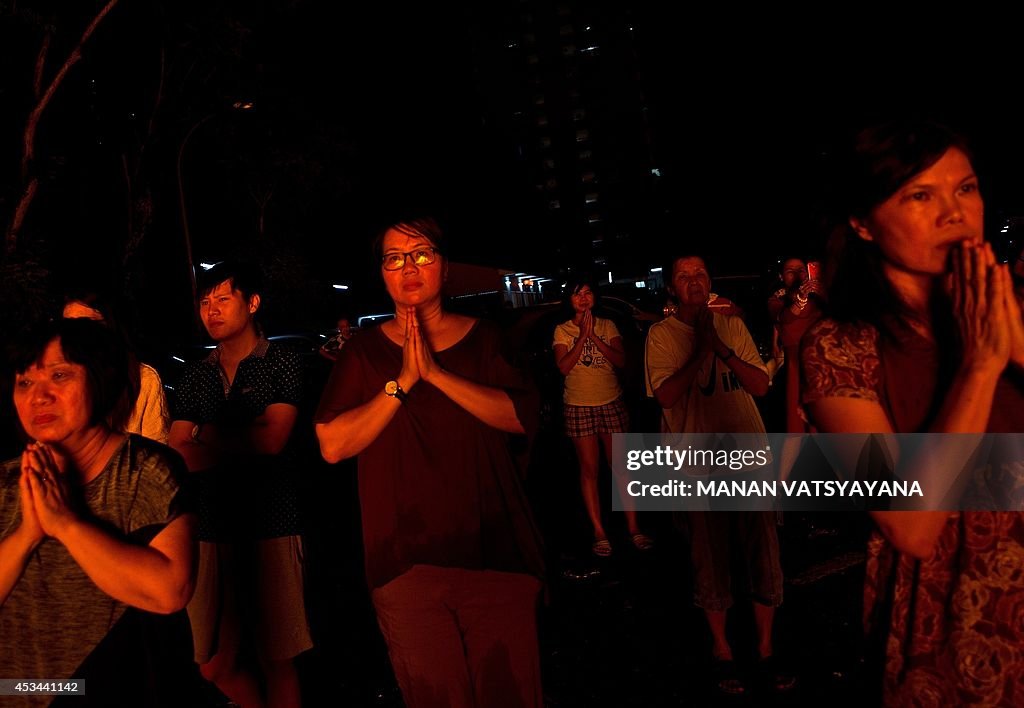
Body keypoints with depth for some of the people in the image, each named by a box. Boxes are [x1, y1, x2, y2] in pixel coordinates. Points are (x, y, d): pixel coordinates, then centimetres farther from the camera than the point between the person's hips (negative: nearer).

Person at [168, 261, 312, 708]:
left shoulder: (281, 365, 2)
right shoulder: (195, 376, 15)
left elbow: (273, 438, -10)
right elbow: (178, 454, 8)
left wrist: (208, 437, 1)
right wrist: (244, 446, -9)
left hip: (272, 525, -4)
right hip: (213, 526, 4)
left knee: (276, 660, 1)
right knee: (216, 666, 7)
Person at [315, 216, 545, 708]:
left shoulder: (484, 338, 3)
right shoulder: (364, 351, 3)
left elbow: (522, 417, -10)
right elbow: (332, 446, -6)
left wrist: (435, 373, -17)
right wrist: (402, 382, -14)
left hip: (495, 553, 0)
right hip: (406, 563, 0)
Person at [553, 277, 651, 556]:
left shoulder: (607, 326, 6)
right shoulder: (562, 330, 2)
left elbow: (621, 361, -5)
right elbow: (564, 367, -11)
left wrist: (594, 337, -14)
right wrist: (582, 336, -16)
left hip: (611, 403, 2)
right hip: (579, 406, -1)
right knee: (589, 468, 2)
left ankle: (633, 528, 11)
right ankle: (599, 532, 9)